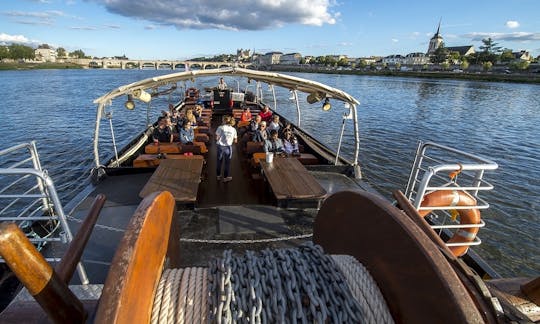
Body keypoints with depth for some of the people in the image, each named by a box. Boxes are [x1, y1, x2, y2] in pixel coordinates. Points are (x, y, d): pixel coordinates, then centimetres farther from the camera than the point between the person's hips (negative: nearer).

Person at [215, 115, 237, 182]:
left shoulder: (220, 127, -10)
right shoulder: (233, 129, -2)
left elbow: (217, 138, -14)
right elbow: (235, 141, 0)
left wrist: (218, 141, 7)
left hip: (220, 146, -1)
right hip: (228, 147, 1)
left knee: (219, 161, 16)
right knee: (227, 162, 13)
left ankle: (218, 176, 27)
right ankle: (226, 177, 21)